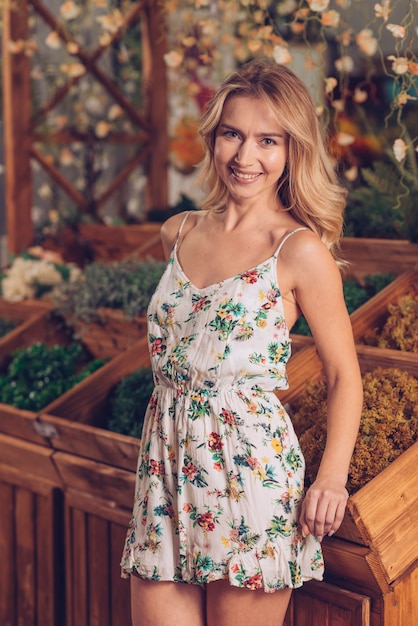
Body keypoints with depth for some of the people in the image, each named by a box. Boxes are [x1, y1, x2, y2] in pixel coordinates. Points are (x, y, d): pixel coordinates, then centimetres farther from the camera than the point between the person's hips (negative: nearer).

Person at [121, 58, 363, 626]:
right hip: (167, 465, 5)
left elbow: (344, 373, -2)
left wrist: (332, 477, -12)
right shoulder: (179, 233, 9)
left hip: (250, 470, -5)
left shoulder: (301, 250, -7)